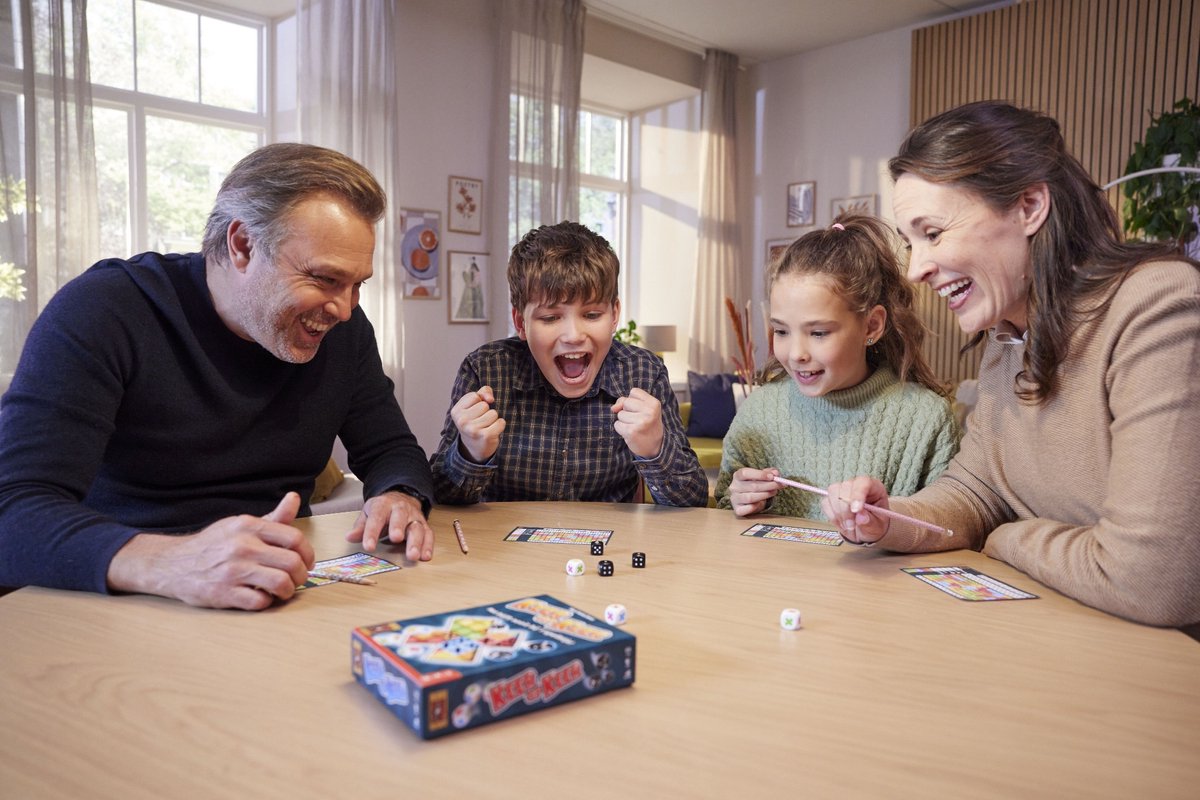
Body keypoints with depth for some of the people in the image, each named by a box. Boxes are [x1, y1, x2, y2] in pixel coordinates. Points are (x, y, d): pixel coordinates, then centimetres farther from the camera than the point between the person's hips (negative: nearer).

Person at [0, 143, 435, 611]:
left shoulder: (342, 327, 0)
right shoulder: (100, 313, -14)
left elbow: (391, 451, 8)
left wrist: (400, 499, -17)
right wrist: (167, 563, -41)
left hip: (285, 609, 3)